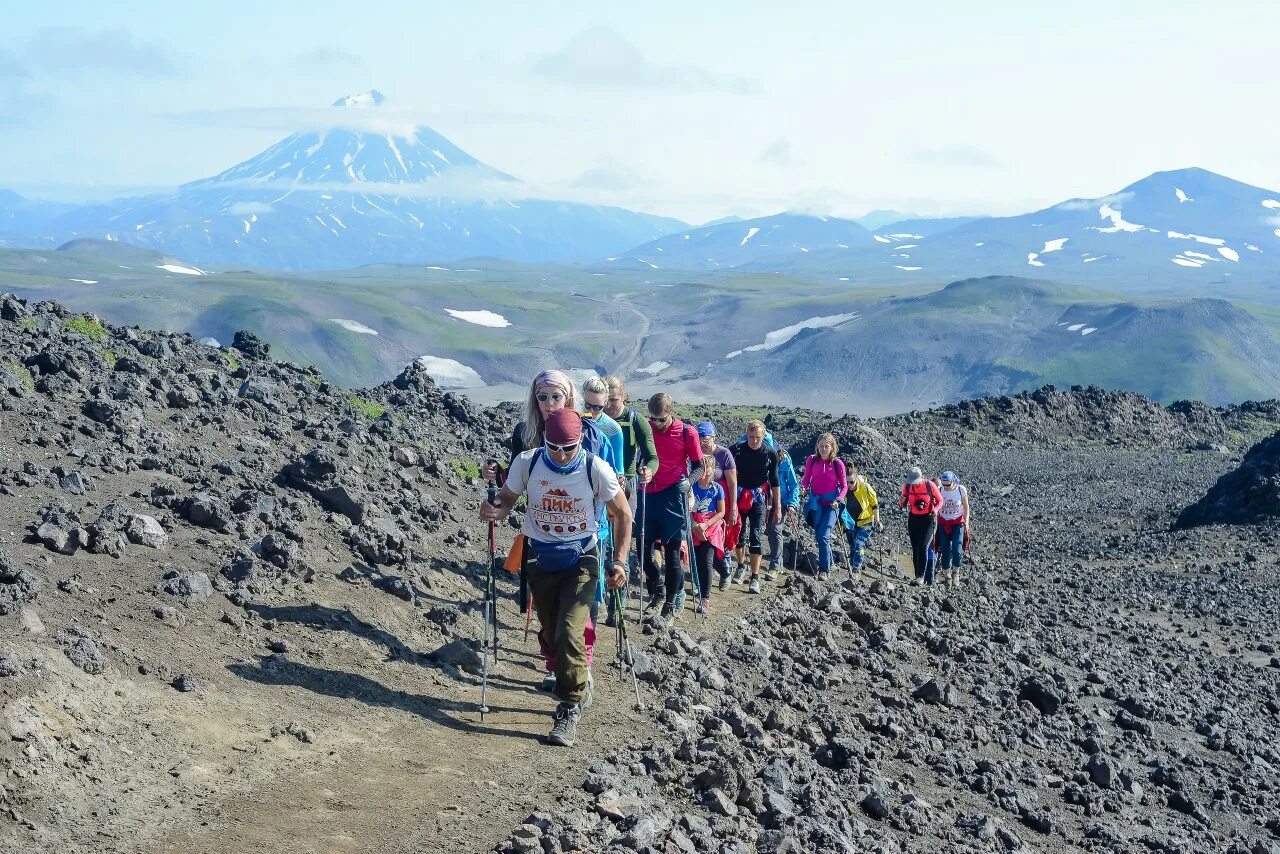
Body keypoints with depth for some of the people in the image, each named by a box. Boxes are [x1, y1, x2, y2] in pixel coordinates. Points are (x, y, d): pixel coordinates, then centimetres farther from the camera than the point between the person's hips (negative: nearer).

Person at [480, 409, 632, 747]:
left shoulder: (596, 469, -18)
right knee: (550, 633, 13)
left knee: (570, 633, -18)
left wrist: (619, 561, -12)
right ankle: (572, 675, 44)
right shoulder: (527, 463, -14)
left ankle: (569, 710, -7)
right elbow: (507, 498, -1)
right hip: (540, 558, 3)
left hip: (581, 559, -3)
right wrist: (496, 511, -25)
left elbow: (623, 514, -6)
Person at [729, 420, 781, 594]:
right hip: (739, 497, 1)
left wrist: (778, 507, 3)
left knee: (756, 537, -8)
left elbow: (775, 482, 3)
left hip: (759, 499, -1)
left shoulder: (770, 454, -4)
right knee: (739, 534, 9)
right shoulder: (736, 450, -6)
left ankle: (755, 578, -7)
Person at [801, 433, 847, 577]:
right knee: (819, 536, 8)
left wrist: (838, 500, -16)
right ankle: (829, 563, 25)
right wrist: (803, 487, -10)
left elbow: (844, 486, -1)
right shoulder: (812, 460, -2)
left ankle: (824, 569, -7)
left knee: (823, 536, -15)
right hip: (816, 502, 4)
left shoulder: (837, 463, -9)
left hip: (831, 503, -4)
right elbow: (806, 478, 10)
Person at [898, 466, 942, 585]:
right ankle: (919, 577, 14)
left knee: (923, 547, -18)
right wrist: (901, 502, -14)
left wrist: (935, 509, -19)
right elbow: (904, 504, 9)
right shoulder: (907, 487, -5)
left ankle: (921, 576, -16)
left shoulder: (930, 485, -14)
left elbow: (940, 500, 1)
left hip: (929, 519, -4)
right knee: (915, 549, 6)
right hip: (913, 519, 4)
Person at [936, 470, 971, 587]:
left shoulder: (961, 490, -11)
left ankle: (955, 573, 13)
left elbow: (966, 506, 1)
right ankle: (947, 576, 18)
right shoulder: (939, 490, -10)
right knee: (945, 551, 1)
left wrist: (966, 522, -4)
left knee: (957, 551, -12)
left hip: (958, 523, -1)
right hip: (943, 523, 1)